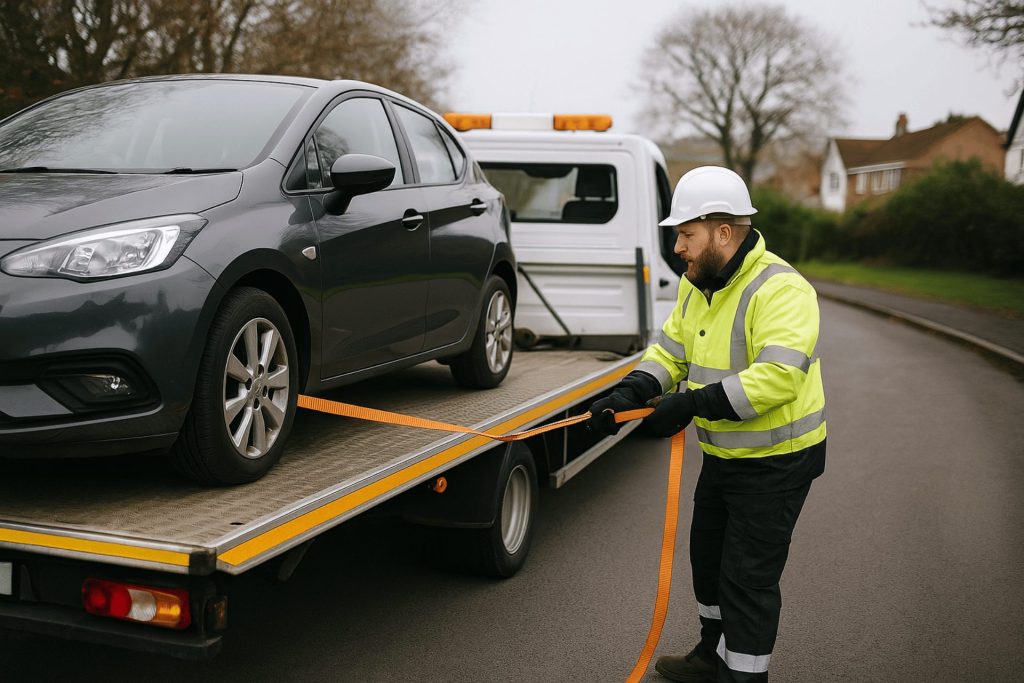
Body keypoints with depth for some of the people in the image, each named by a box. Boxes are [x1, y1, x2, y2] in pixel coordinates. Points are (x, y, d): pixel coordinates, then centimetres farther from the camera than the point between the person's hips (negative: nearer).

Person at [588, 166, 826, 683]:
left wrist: (692, 404, -37)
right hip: (722, 455, 10)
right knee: (708, 554, 23)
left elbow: (777, 377, -36)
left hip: (776, 461, -9)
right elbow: (671, 351, 6)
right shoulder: (696, 286, 3)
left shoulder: (781, 290, -26)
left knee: (748, 577, -2)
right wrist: (628, 393, -12)